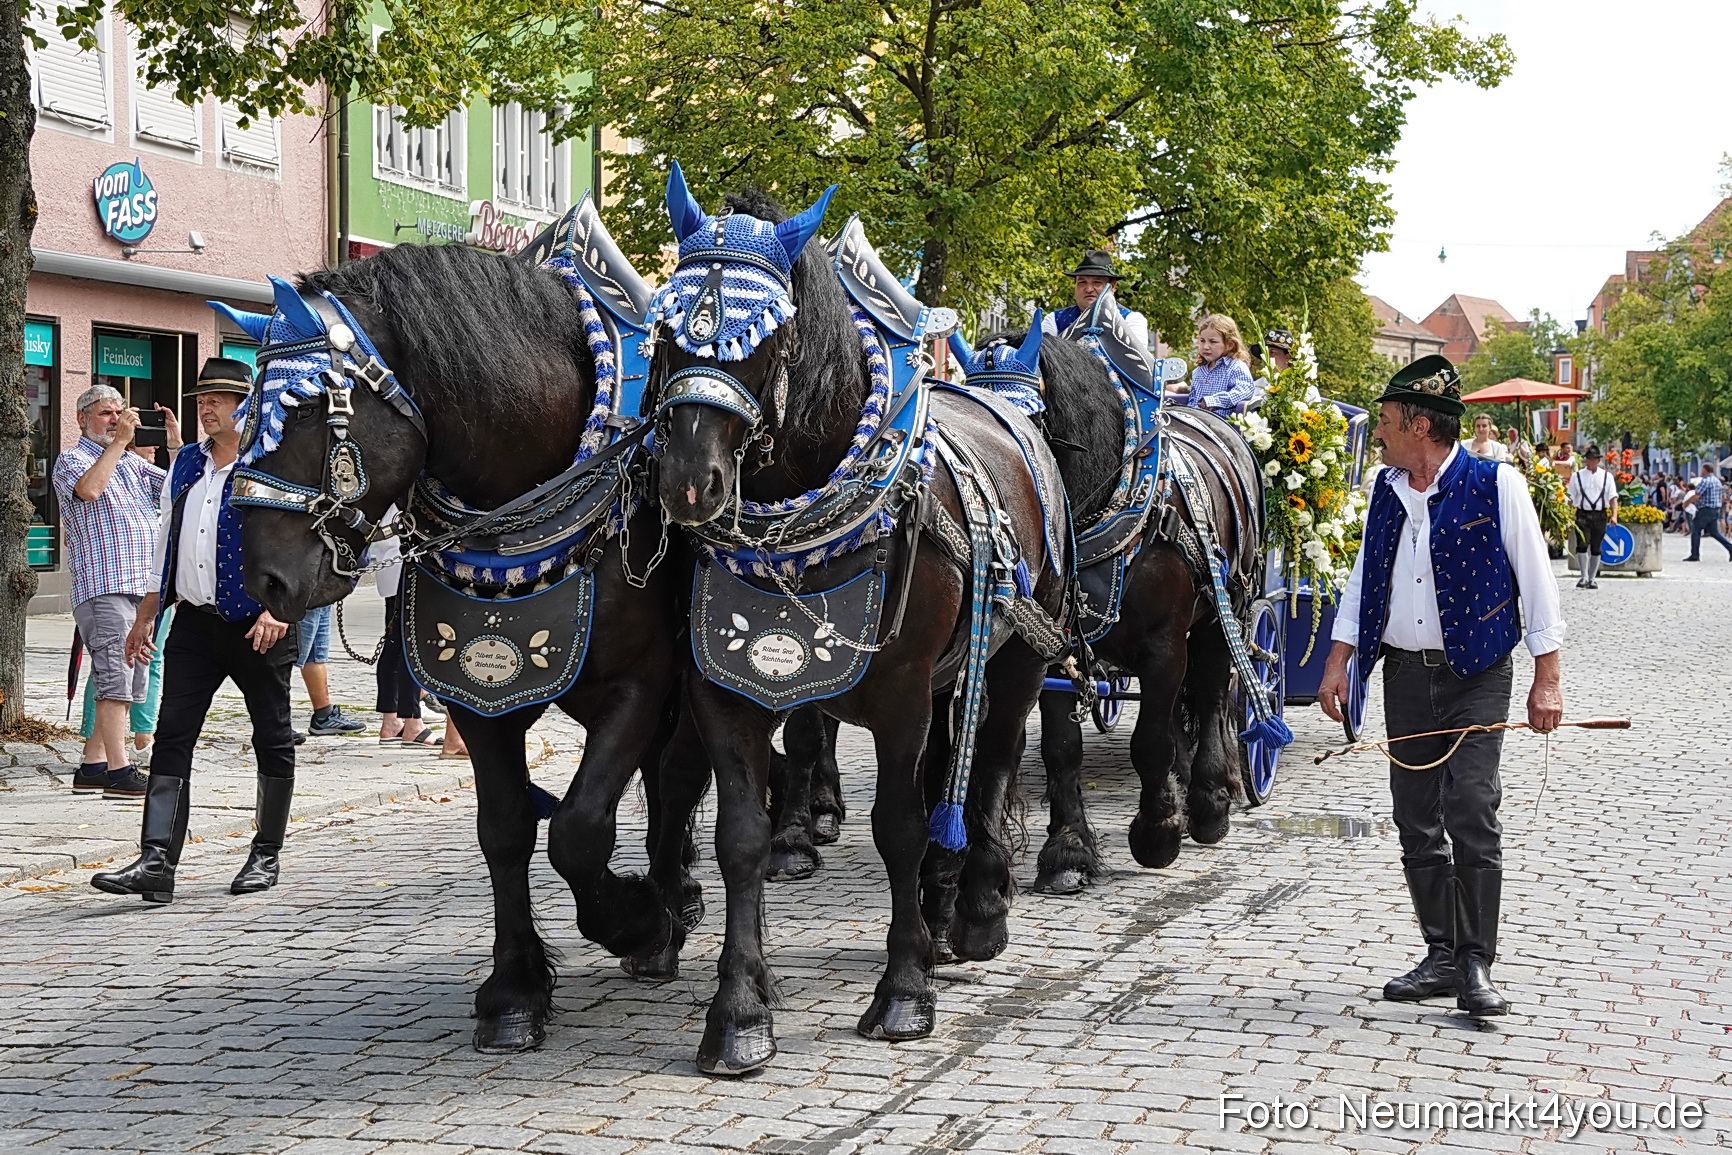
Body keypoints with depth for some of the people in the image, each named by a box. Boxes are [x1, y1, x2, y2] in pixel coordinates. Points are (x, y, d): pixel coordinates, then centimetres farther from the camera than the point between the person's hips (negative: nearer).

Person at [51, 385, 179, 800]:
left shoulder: (133, 463, 21)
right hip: (103, 587, -8)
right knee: (115, 677, -13)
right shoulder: (72, 460, 0)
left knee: (130, 683, 8)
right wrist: (119, 440, -17)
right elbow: (89, 488, -22)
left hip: (143, 586, 8)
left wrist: (176, 438, 4)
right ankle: (118, 771, -14)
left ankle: (93, 766, 14)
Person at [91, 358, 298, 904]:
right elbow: (166, 542, 20)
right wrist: (145, 616, 18)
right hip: (194, 623, 6)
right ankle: (156, 862, -9)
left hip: (258, 625, -6)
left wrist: (277, 610, -26)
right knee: (172, 738, -5)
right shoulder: (186, 465, 13)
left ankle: (266, 857, 19)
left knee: (272, 741, 6)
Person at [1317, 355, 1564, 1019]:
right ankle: (1441, 958, 13)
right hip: (1404, 674, 6)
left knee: (1471, 813, -13)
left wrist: (1546, 680, -8)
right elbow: (1364, 579, 19)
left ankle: (1476, 965, -6)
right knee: (1417, 822, 5)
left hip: (1475, 676, -6)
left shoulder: (1495, 485, -6)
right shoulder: (1387, 491, 11)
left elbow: (1536, 583, -5)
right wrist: (1338, 662, 11)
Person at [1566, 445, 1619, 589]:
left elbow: (1613, 498, 3)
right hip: (1582, 515, -1)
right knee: (1582, 545, -16)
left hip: (1600, 516, 1)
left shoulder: (1607, 476, 8)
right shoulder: (1577, 476, 8)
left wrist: (1614, 515, -11)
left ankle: (1592, 579, 15)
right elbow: (1570, 498, 7)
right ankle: (1584, 576, -9)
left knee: (1596, 548, 5)